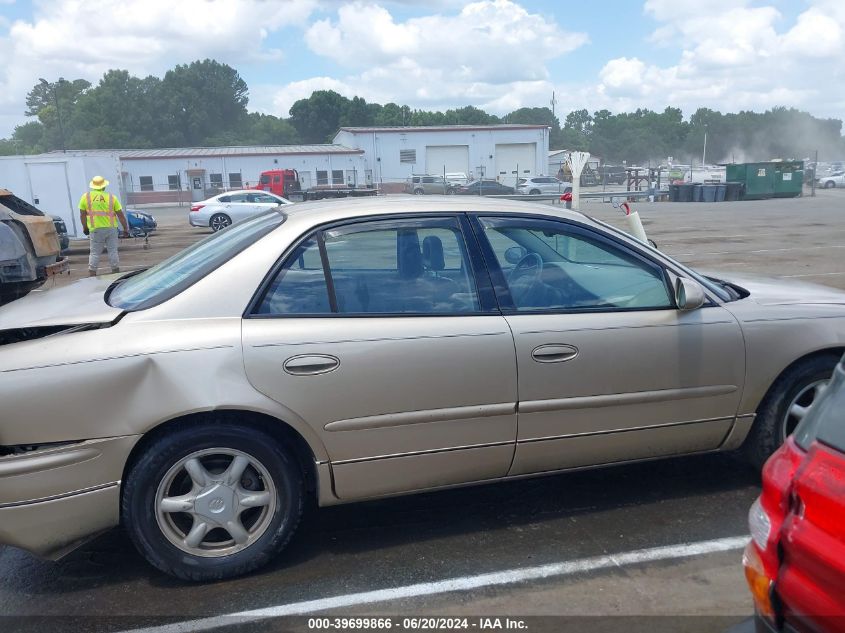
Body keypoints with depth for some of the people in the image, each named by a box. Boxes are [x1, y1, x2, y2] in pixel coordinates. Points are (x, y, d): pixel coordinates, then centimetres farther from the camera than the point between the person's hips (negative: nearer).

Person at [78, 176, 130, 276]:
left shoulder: (86, 197, 2)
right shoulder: (111, 197, 2)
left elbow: (82, 215, 5)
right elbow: (121, 215, 0)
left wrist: (85, 227, 18)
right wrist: (126, 229, 7)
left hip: (96, 230, 0)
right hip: (111, 228, 0)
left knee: (95, 253, 6)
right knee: (113, 251, 7)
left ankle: (91, 274, 6)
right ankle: (116, 273, 12)